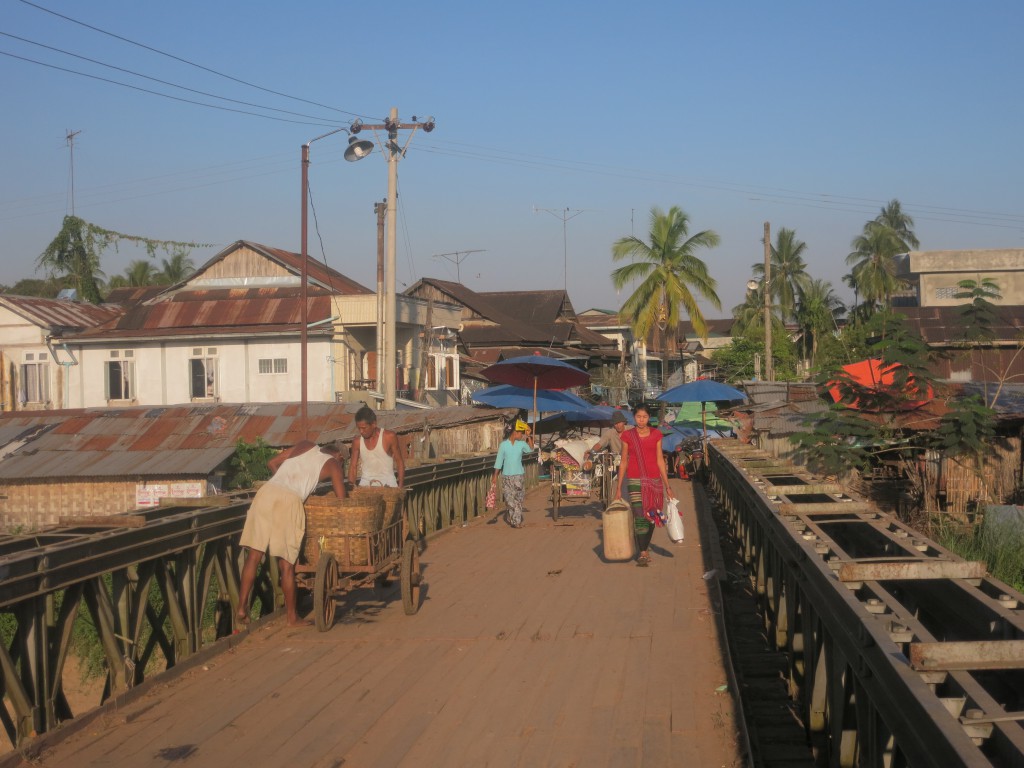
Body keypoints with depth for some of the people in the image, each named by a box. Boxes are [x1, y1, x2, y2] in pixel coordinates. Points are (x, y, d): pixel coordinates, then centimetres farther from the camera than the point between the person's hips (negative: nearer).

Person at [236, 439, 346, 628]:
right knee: (287, 563, 3)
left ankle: (242, 609, 6)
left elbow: (272, 463, 30)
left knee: (254, 554, 8)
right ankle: (292, 617, 13)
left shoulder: (305, 445, 29)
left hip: (266, 492, 4)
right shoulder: (333, 465, 18)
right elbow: (341, 500, 16)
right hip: (290, 500, -4)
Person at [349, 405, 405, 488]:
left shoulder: (389, 437, -7)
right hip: (366, 483, 2)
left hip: (387, 484, -2)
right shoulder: (357, 442, 2)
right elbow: (353, 466, 8)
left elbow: (399, 462, -2)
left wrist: (400, 487, -8)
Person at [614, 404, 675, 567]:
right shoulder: (627, 436, 1)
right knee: (639, 517, -11)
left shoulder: (656, 435, 4)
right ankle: (642, 554, -8)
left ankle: (645, 549, 24)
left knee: (651, 517, 8)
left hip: (654, 480, 2)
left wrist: (667, 486, 5)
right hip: (635, 480, -2)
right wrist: (618, 487, 5)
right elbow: (624, 462, 5)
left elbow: (660, 461, 6)